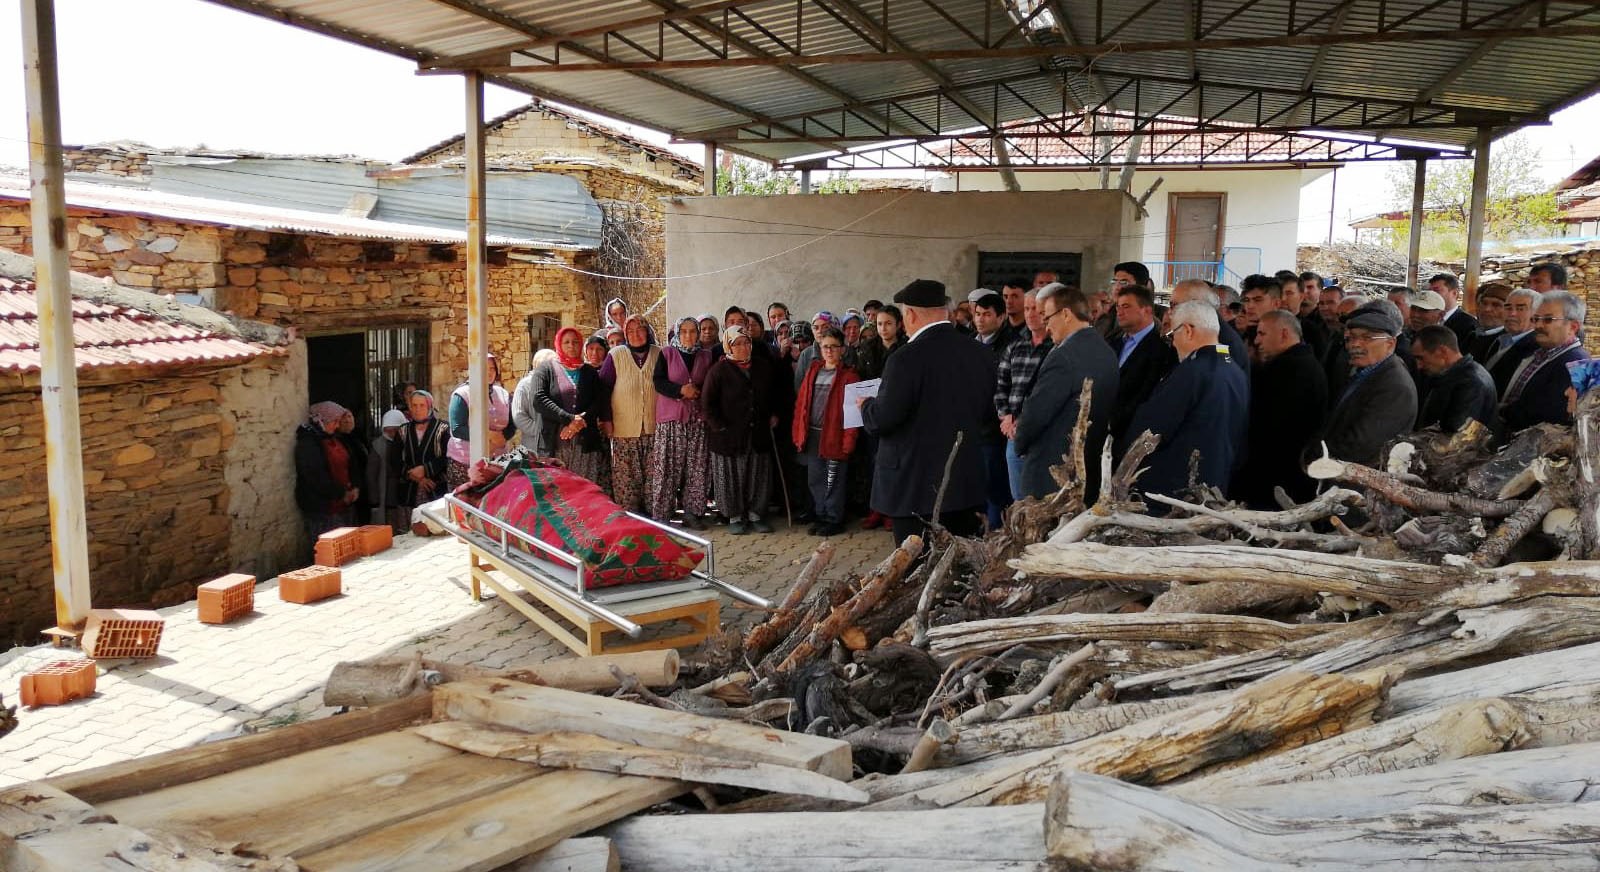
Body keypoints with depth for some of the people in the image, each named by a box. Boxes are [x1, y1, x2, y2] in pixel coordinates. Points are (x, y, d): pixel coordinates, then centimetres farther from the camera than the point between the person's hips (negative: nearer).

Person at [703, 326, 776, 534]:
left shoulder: (762, 366, 7)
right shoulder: (719, 371, -8)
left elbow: (772, 394, 22)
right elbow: (707, 405, -7)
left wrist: (772, 415, 11)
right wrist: (721, 427, -11)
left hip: (758, 433, 4)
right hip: (729, 436, -4)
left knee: (758, 476, 9)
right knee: (731, 477, 4)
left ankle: (755, 514, 23)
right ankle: (734, 517, 18)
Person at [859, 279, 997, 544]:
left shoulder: (907, 358, -18)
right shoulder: (980, 354, 3)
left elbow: (884, 419, -18)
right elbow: (987, 411, 11)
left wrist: (867, 405, 3)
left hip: (915, 487, -6)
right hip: (967, 483, 7)